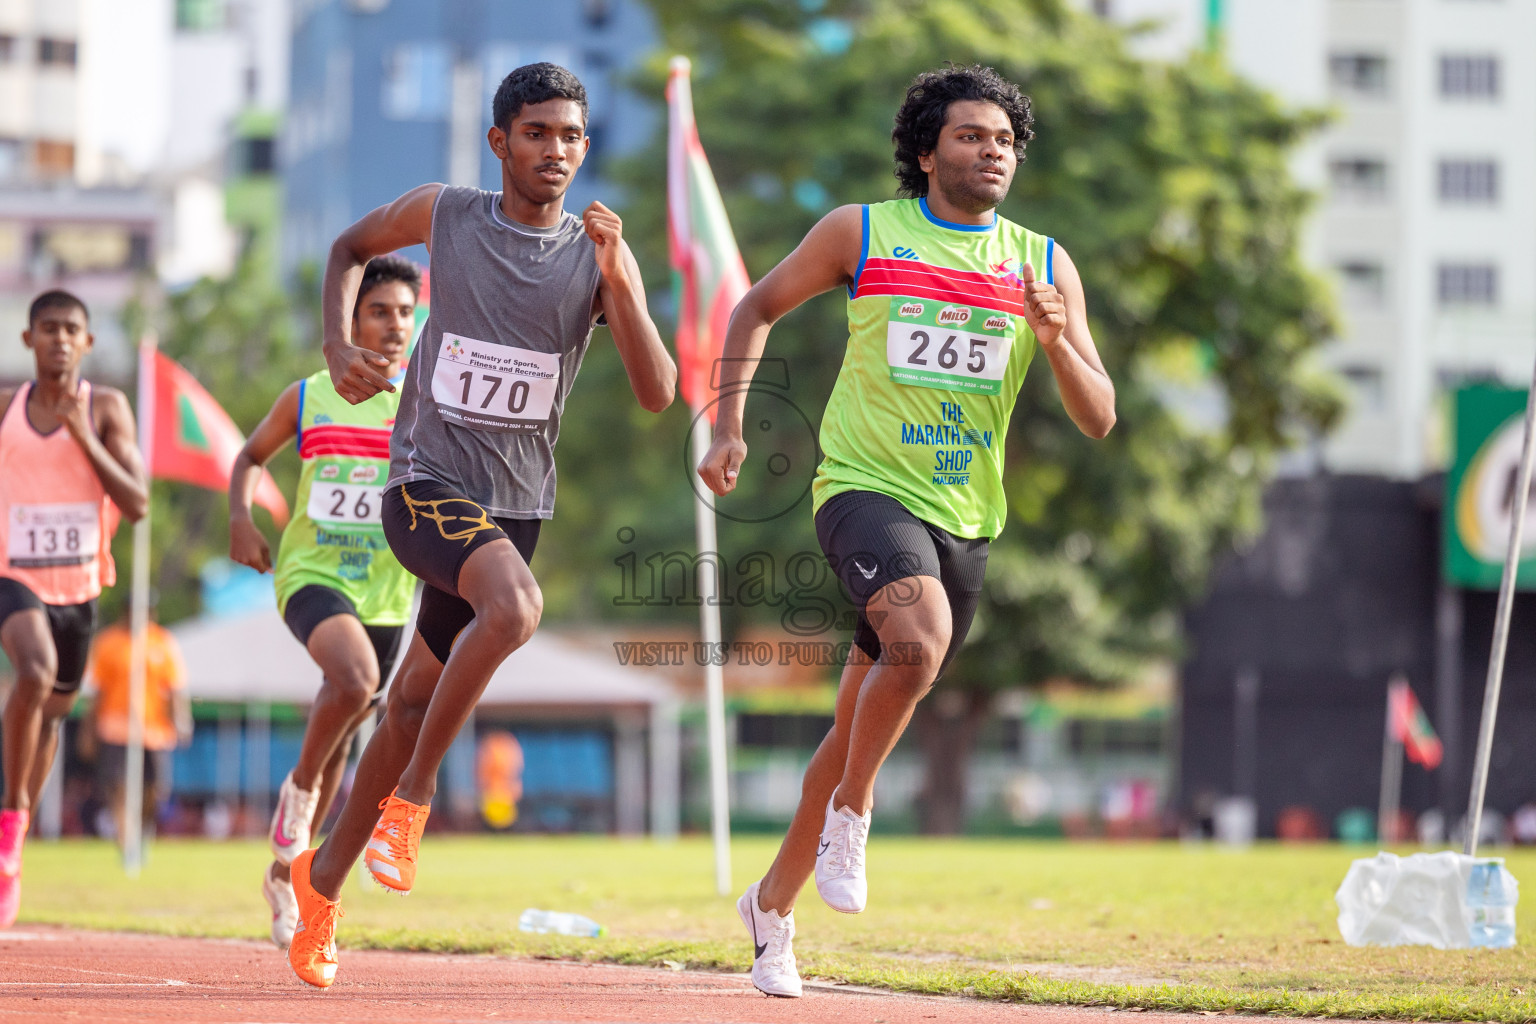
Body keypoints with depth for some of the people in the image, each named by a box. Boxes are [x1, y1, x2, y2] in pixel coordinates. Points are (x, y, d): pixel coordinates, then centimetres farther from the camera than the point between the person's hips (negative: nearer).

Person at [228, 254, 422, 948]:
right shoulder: (308, 398, 2)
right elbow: (252, 455, 16)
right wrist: (240, 516, -2)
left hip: (387, 589, 3)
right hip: (312, 573, -3)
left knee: (340, 736, 11)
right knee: (355, 680, -32)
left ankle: (288, 873, 29)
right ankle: (300, 786, -5)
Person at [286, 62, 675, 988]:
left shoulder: (599, 255, -2)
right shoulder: (444, 216, -3)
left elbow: (659, 393, -12)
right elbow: (351, 248, 17)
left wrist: (619, 280, -25)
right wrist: (340, 347, 0)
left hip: (517, 502, 3)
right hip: (428, 483, -3)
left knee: (416, 699, 11)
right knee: (515, 605, -33)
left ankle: (326, 872, 29)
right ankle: (412, 796, -18)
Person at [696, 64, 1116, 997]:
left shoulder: (1044, 265, 6)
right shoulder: (861, 233, 0)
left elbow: (1098, 419, 3)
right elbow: (759, 308, 13)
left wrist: (1057, 340, -16)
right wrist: (730, 426, 3)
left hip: (965, 519, 4)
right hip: (866, 489, -4)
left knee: (862, 724, 10)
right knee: (920, 640, -33)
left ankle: (774, 904, 28)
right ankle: (850, 814, -10)